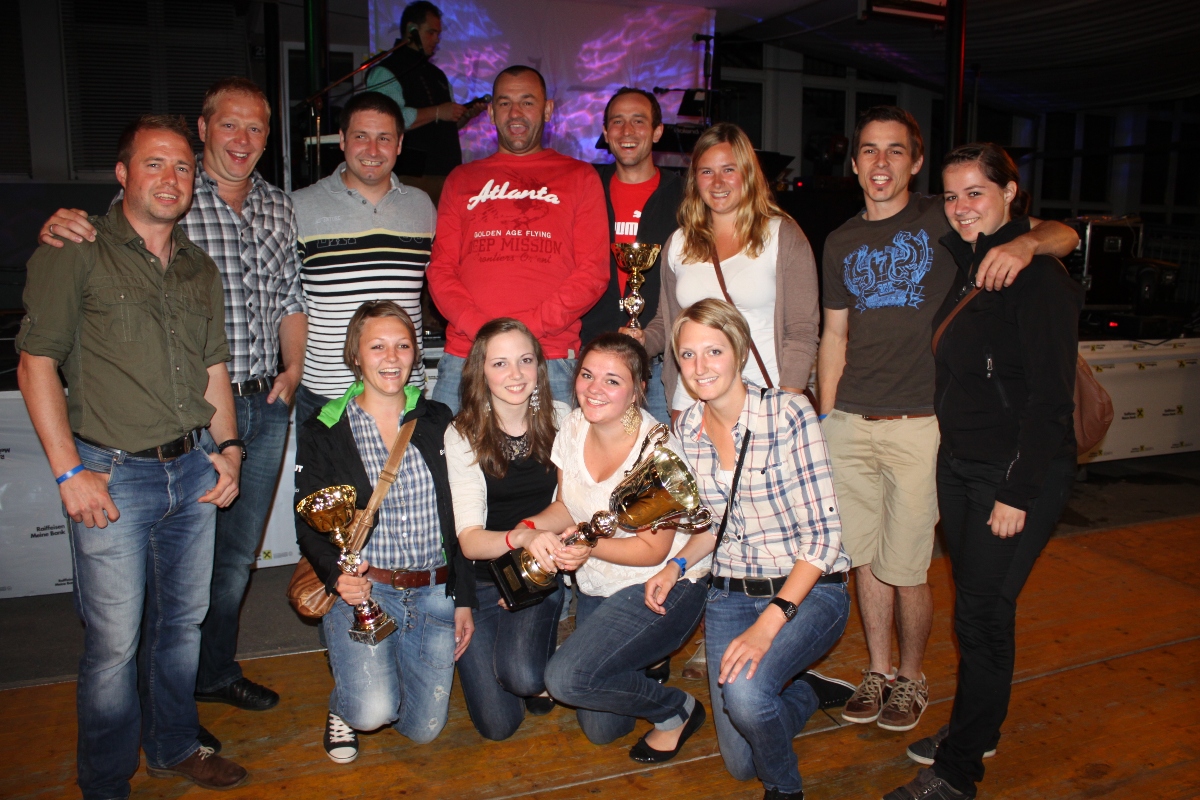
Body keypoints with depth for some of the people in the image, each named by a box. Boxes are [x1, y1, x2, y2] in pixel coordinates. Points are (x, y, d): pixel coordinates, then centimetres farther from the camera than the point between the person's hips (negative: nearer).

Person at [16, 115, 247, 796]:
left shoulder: (201, 268, 13)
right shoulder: (78, 254, -5)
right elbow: (37, 362, -8)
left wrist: (227, 447, 7)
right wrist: (70, 471, -13)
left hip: (193, 470, 5)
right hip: (113, 473, -5)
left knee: (183, 619, 16)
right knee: (114, 639, 2)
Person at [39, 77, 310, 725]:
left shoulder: (279, 207, 10)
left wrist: (293, 368, 3)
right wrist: (59, 232, -26)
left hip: (265, 406, 5)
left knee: (238, 554, 17)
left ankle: (215, 671, 37)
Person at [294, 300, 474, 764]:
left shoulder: (437, 422, 7)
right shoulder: (322, 433, 0)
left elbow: (460, 518, 8)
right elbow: (310, 526, -1)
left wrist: (464, 599, 4)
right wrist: (338, 575, -21)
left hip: (434, 593, 3)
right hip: (362, 589, -2)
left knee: (424, 728, 3)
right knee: (374, 712, -21)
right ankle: (344, 704, 17)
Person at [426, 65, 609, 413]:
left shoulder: (580, 177, 12)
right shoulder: (461, 180, 19)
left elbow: (593, 271, 2)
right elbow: (440, 269, 11)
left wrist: (527, 328, -10)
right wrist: (480, 328, -8)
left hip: (551, 359, -1)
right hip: (465, 355, 2)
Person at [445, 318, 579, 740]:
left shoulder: (561, 421, -4)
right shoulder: (462, 436, -10)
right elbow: (469, 539, -18)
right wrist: (522, 537, -37)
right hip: (482, 580, 0)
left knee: (523, 675, -27)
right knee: (498, 726, -4)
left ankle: (541, 657, 9)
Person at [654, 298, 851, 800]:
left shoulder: (788, 413, -19)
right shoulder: (687, 429, -1)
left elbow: (822, 533, -20)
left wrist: (767, 626, -27)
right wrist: (676, 566, -6)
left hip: (808, 590, -5)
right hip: (730, 593, 5)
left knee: (743, 690, -32)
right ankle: (801, 693, 38)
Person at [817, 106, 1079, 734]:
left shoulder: (941, 222, 1)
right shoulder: (842, 242, 13)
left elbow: (1063, 235, -4)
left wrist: (1025, 241, -27)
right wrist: (824, 417, 11)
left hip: (917, 424, -4)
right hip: (850, 423, 4)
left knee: (904, 569, 2)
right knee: (864, 558, 11)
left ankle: (912, 676, 27)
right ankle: (878, 672, 30)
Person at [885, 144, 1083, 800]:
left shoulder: (1038, 276, -15)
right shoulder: (965, 265, 10)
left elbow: (1049, 397, -18)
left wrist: (1018, 493, -19)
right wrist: (949, 463, 14)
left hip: (1018, 474, -8)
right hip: (959, 464, 8)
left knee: (982, 612, -2)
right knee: (974, 603, 17)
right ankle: (978, 732, 35)